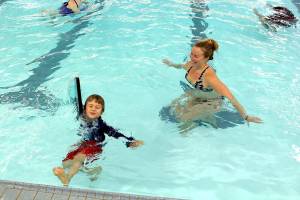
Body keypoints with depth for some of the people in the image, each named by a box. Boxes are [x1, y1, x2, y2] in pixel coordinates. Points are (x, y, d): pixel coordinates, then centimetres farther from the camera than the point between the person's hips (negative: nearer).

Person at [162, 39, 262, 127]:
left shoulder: (209, 76, -40)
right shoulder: (191, 65, -18)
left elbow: (230, 98, -39)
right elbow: (182, 66, 11)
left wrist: (246, 117, -37)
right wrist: (171, 64, 30)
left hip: (212, 102, -7)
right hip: (197, 95, 7)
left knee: (182, 118, -10)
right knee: (174, 106, 5)